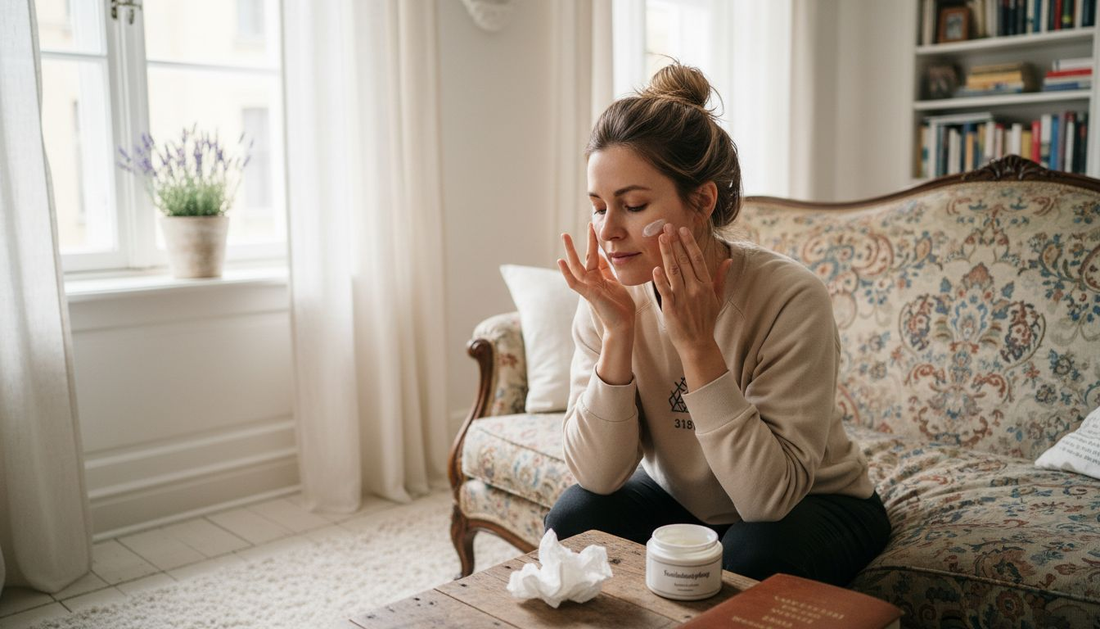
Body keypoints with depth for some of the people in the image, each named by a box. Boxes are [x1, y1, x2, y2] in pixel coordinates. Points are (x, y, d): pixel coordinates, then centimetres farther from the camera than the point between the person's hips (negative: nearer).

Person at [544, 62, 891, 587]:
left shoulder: (790, 297, -28)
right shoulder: (611, 297, -16)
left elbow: (770, 495, -30)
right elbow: (597, 476, -18)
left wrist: (698, 344, -37)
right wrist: (617, 333, -30)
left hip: (812, 506, -3)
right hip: (679, 501, 3)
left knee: (750, 557, -32)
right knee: (575, 520, -21)